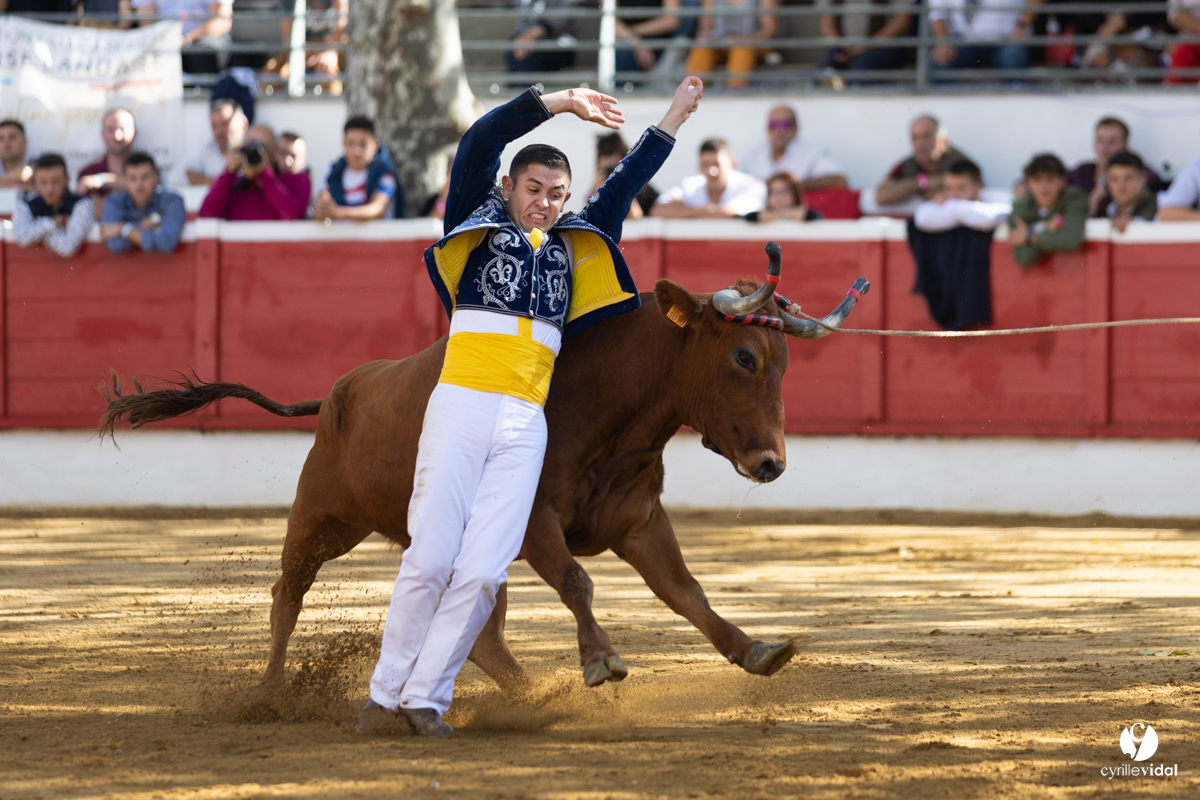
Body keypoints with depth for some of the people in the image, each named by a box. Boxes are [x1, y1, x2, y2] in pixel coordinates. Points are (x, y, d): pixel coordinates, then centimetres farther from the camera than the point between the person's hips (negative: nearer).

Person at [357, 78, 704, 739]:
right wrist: (561, 103, -8)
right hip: (461, 403, -4)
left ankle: (427, 696, -1)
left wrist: (674, 119, 26)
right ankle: (385, 694, -1)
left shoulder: (570, 246, 21)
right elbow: (481, 141, -2)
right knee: (431, 558, -9)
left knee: (483, 570, -7)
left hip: (525, 423, 4)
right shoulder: (479, 224, 10)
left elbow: (625, 184, 27)